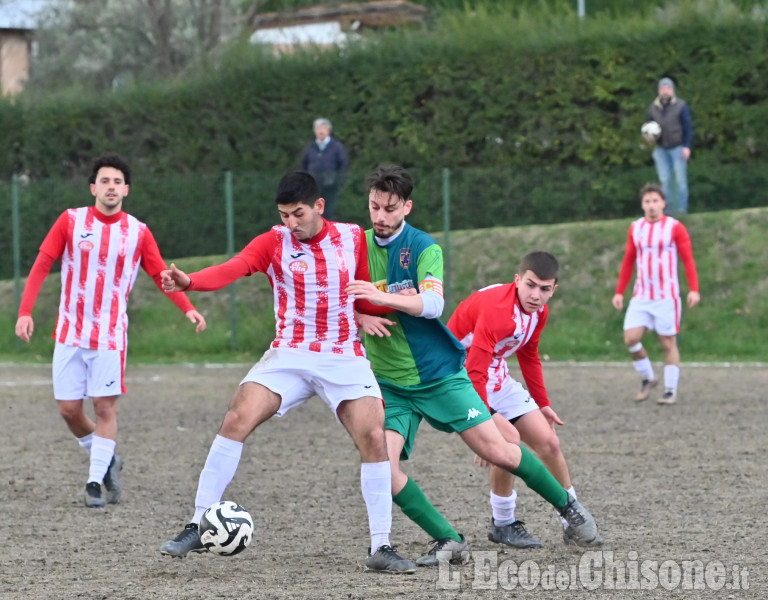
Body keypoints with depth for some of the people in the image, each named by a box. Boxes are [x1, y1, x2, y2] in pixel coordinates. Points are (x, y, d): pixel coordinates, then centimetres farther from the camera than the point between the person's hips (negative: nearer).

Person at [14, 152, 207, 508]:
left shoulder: (138, 232, 1)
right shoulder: (71, 221, -1)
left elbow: (161, 275, 5)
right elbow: (42, 266, -1)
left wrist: (188, 308, -11)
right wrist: (25, 311, -10)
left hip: (110, 335, -1)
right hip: (70, 333, 1)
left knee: (105, 408, -8)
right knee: (68, 408, 1)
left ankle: (95, 481, -1)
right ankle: (105, 460, 24)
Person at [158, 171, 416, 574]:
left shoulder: (353, 238, 4)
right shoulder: (273, 243, -2)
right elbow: (232, 269, -20)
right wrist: (189, 281, -39)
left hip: (345, 358, 1)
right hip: (288, 356, 0)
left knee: (374, 438, -16)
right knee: (236, 420, -17)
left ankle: (380, 547, -6)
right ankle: (196, 528, -9)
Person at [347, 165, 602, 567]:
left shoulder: (422, 247, -10)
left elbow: (433, 304, -25)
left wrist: (382, 297, -40)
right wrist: (360, 318, -15)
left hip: (440, 374, -3)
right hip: (390, 382, 3)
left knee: (498, 452, -4)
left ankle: (567, 506, 19)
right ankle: (448, 542, -5)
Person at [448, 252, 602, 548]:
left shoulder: (539, 311, -3)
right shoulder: (496, 309, -32)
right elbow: (474, 373, -36)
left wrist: (542, 404, 22)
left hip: (496, 377, 9)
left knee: (548, 442, 6)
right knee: (508, 439, -25)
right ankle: (503, 524, -6)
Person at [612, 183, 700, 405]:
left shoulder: (675, 228, -4)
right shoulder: (635, 228, 9)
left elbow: (688, 260, -6)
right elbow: (628, 261, 16)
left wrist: (694, 290, -16)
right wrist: (619, 292, 11)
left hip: (666, 296, -4)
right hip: (641, 297, 4)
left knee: (668, 343, -1)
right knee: (630, 338, -8)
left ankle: (671, 391, 7)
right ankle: (647, 379, 13)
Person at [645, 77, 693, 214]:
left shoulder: (681, 106, -2)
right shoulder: (653, 108, 9)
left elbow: (688, 127, -2)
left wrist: (687, 146, -10)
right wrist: (650, 137, -3)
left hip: (677, 148, -4)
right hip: (661, 149, 4)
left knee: (680, 179, -3)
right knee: (664, 180, 3)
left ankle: (682, 208, 0)